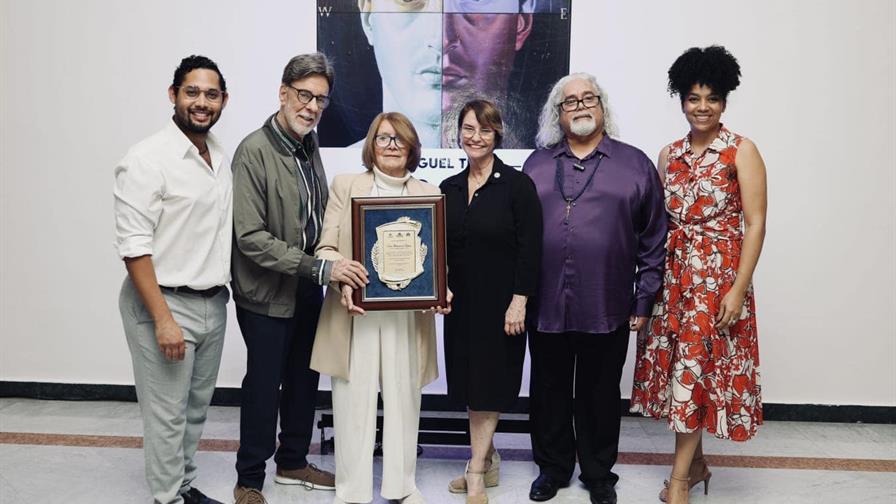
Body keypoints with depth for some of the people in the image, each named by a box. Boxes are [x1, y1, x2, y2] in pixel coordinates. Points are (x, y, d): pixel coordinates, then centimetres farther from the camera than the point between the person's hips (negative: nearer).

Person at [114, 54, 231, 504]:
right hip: (165, 302, -7)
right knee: (168, 414, 4)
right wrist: (163, 319, -20)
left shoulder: (221, 158, 8)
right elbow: (133, 246, -17)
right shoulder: (148, 159, -14)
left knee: (196, 408, 18)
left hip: (213, 302, 7)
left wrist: (222, 290, 10)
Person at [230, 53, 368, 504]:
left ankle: (293, 463, 38)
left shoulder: (309, 146, 4)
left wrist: (330, 266, 0)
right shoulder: (254, 151, -18)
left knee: (304, 380, 18)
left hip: (307, 290, 7)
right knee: (263, 387, 6)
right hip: (267, 295, -7)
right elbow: (250, 237, -24)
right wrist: (320, 268, -29)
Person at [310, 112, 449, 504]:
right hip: (356, 312, -1)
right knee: (354, 403, 2)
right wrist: (342, 283, -16)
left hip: (408, 315, 2)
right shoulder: (345, 186, 7)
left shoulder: (429, 195, 11)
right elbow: (327, 247, 2)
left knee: (404, 401, 9)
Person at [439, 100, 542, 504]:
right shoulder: (449, 188, 7)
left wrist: (519, 301, -16)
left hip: (501, 301, -5)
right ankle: (488, 461, 27)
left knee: (488, 384, 2)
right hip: (460, 300, 5)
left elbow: (530, 249, -11)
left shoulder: (518, 185, -8)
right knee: (468, 381, 11)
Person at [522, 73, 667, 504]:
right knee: (549, 392, 13)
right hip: (545, 306, 2)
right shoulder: (536, 164, 10)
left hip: (606, 309, -1)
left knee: (600, 395, 11)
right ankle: (553, 467, 32)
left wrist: (644, 300, -1)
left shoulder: (635, 164, 4)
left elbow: (653, 240, 3)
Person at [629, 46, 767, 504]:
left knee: (695, 367, -5)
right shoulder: (669, 154, 9)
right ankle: (696, 463, 26)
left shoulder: (741, 151, -5)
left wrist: (738, 288, -15)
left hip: (718, 274, -5)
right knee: (681, 365, 9)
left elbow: (755, 224, -9)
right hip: (673, 273, 5)